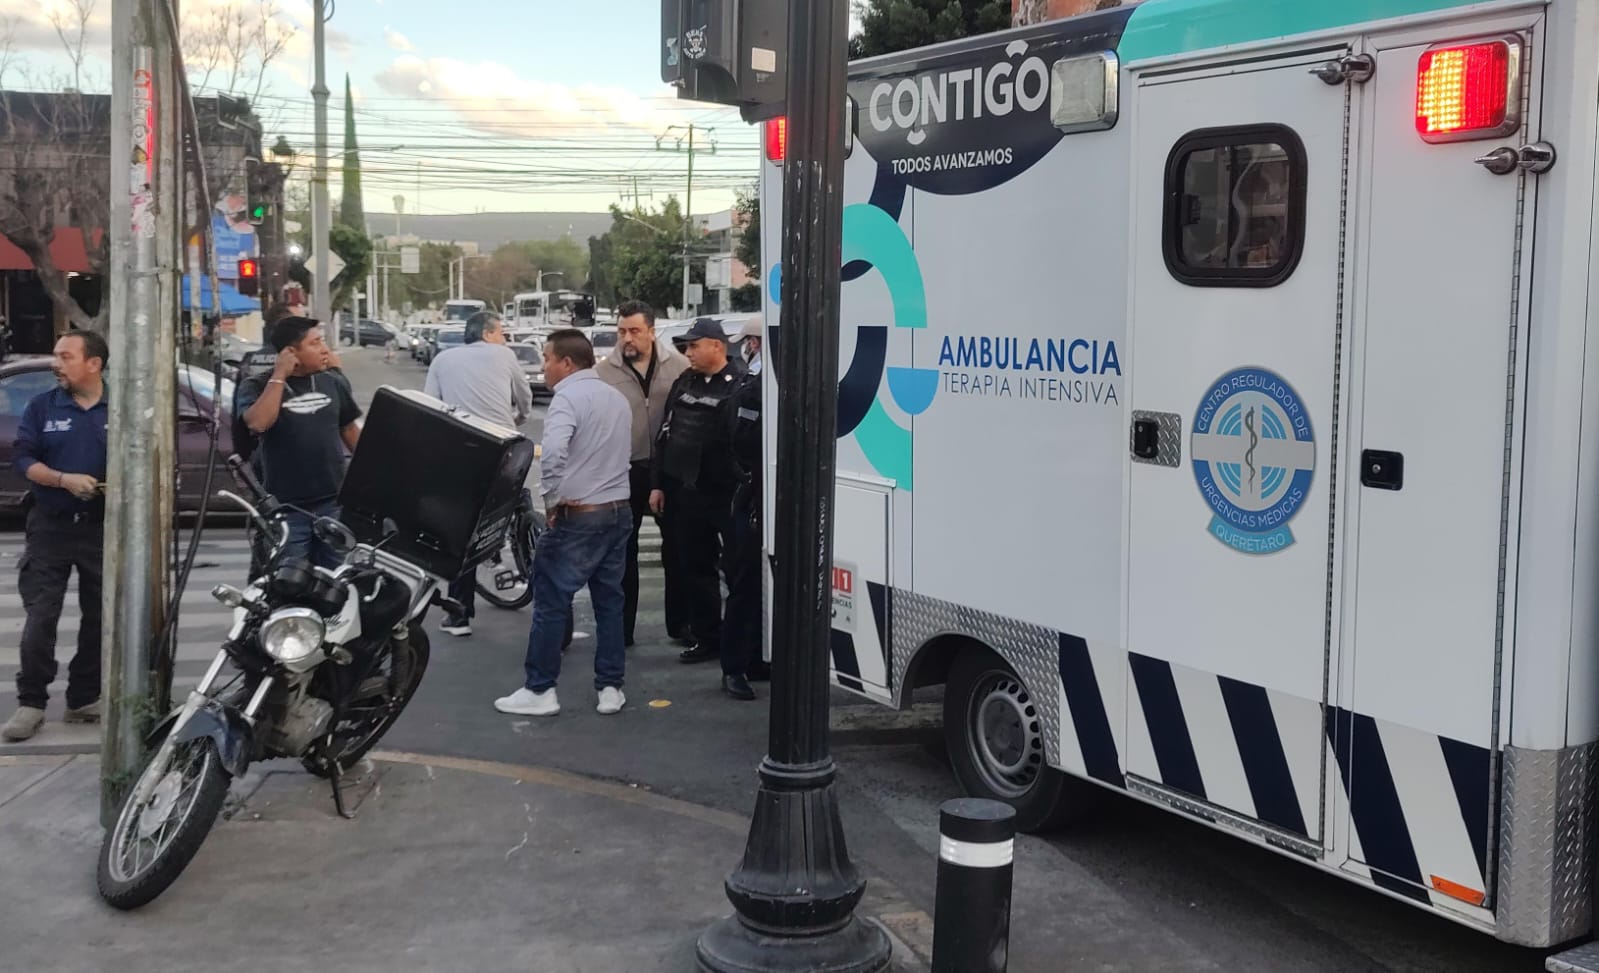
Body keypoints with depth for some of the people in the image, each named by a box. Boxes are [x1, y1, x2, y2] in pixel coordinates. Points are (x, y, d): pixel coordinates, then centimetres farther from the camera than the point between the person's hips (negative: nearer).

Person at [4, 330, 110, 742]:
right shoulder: (41, 407, 2)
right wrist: (64, 480, -18)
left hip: (103, 527, 1)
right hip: (50, 526, -1)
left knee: (98, 618, 7)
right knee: (39, 618, -5)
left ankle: (84, 699, 19)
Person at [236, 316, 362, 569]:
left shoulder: (333, 381, 7)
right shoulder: (257, 386, -4)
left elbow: (349, 429, 17)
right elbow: (257, 423, -24)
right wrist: (279, 376, -17)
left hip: (334, 504, 4)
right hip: (286, 509, -3)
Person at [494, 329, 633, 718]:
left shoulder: (569, 396, -13)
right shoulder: (617, 397, 14)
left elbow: (553, 452, -28)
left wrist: (552, 498, -17)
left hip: (578, 515, -8)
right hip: (619, 511, 8)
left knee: (551, 602, 1)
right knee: (609, 600, 12)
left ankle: (540, 690, 6)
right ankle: (610, 688, 15)